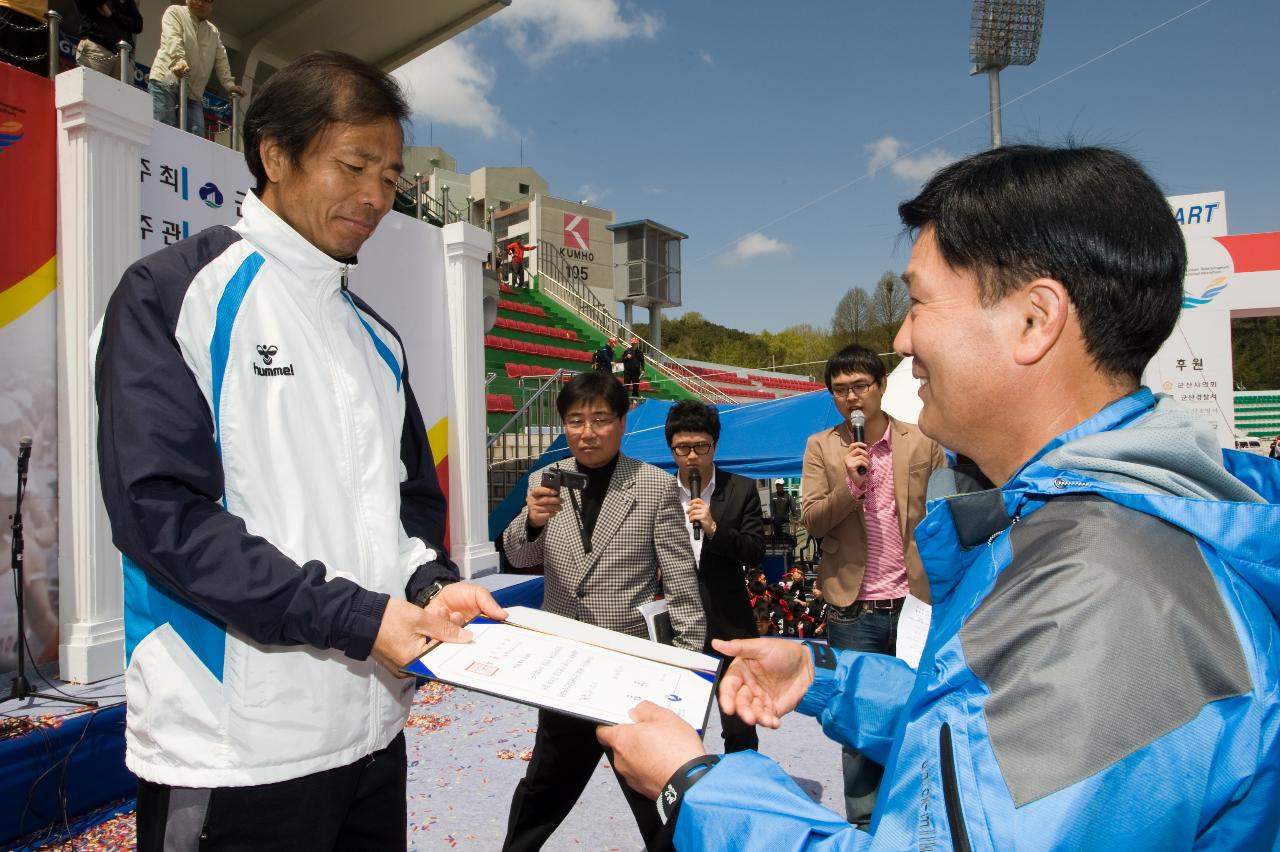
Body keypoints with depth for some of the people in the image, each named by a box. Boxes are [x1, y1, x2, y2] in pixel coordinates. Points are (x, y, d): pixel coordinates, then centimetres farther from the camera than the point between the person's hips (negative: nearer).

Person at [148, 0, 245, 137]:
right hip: (165, 83, -5)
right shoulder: (175, 12, 8)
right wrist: (178, 60, -30)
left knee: (197, 136, -11)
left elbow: (221, 60, 15)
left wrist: (229, 84, -2)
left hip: (193, 93, 5)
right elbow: (172, 39, -11)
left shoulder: (214, 32, 24)